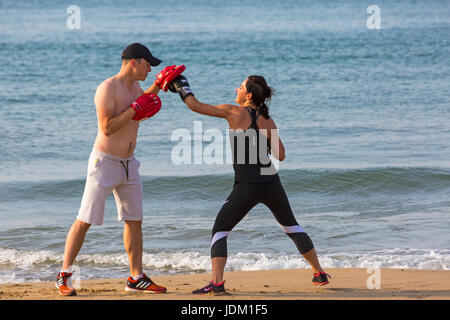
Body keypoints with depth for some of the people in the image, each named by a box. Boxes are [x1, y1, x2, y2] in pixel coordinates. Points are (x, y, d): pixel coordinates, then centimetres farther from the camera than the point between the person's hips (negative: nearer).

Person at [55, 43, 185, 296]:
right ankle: (64, 277, 1)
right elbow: (107, 127, -26)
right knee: (85, 220, -5)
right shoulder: (107, 88, -18)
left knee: (135, 221, 10)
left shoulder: (134, 86, 8)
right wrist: (136, 108, -22)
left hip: (129, 164, 8)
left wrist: (159, 84, 22)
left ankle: (137, 278, 18)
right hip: (105, 161, -8)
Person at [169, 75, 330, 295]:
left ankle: (217, 283, -12)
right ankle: (319, 274, 29)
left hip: (247, 186, -4)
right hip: (271, 182, 4)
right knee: (291, 227, 24)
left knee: (220, 230, 5)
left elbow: (196, 106, -1)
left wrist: (183, 88, 16)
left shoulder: (234, 112, -4)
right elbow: (280, 155, 7)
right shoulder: (268, 122, 5)